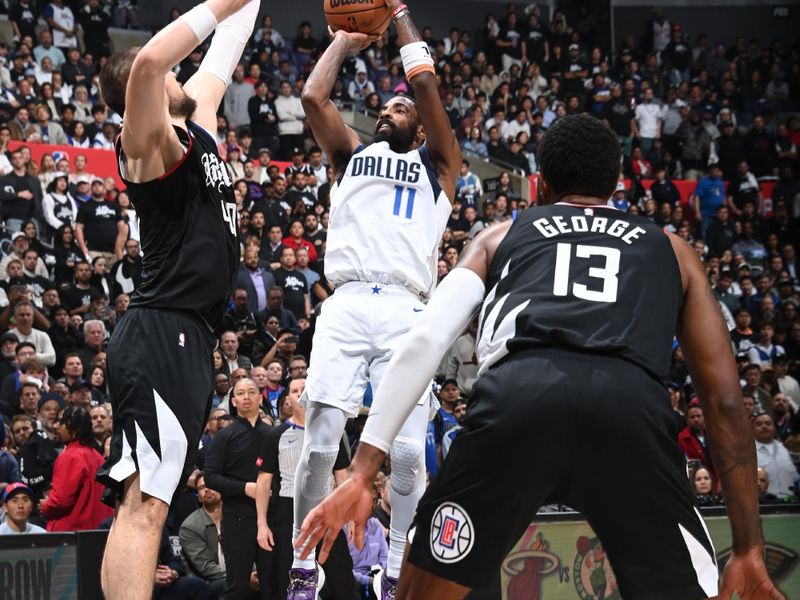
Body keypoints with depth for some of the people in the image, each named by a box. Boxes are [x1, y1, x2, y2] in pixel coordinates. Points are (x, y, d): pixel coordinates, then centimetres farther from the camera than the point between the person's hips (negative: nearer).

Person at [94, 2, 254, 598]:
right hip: (162, 337, -10)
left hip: (187, 338, 10)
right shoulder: (150, 142, -7)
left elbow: (218, 63, 33)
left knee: (146, 500, 10)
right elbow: (149, 61, -27)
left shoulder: (197, 129, 18)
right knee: (144, 501, -18)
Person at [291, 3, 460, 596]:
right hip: (345, 307, 2)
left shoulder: (437, 164, 19)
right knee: (320, 444, -9)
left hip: (405, 312, -1)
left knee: (407, 451, -9)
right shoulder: (351, 155, 26)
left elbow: (426, 83, 7)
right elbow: (313, 96, 13)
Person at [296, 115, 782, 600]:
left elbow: (424, 342, 17)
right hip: (631, 407, 0)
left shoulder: (501, 237, 33)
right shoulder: (672, 250, 34)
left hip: (518, 393, 0)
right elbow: (724, 397, 26)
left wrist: (362, 475, 13)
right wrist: (749, 547, 27)